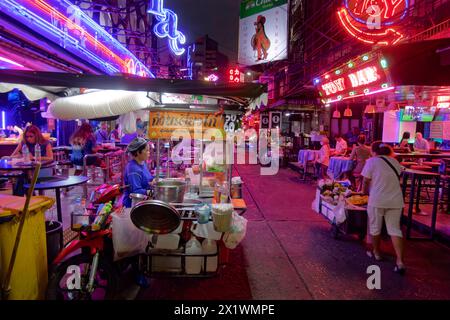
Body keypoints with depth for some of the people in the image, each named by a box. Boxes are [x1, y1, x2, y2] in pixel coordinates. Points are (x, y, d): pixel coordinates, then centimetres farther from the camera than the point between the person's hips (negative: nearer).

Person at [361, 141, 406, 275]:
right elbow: (397, 178, 12)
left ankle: (376, 252, 31)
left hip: (377, 200, -4)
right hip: (395, 200, 4)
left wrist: (365, 191, 15)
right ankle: (400, 261, -1)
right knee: (395, 229, 7)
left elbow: (366, 181, -4)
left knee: (375, 227, 15)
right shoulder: (394, 161, 10)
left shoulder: (372, 161, -5)